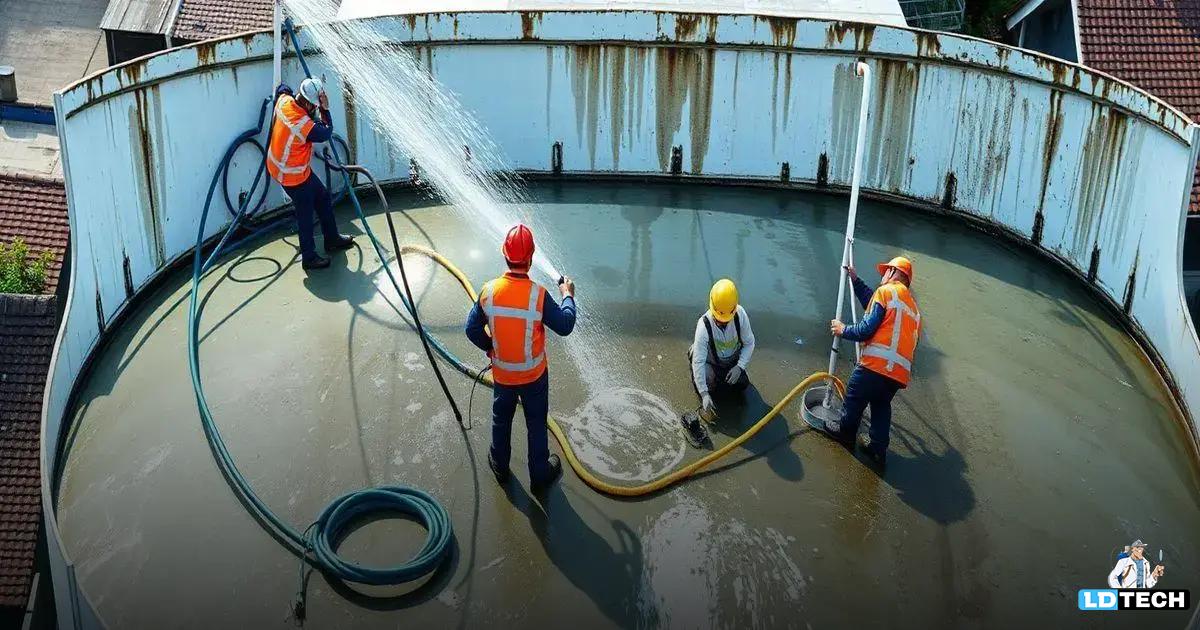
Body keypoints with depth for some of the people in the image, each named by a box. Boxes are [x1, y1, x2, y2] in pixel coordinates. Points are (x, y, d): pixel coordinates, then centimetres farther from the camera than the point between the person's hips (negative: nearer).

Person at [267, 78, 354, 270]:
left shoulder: (285, 100, -13)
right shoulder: (301, 123, -37)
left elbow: (282, 89, 12)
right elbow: (326, 133, -23)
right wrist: (325, 110, -24)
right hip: (292, 175, -9)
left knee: (322, 197, 21)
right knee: (305, 213, 7)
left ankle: (332, 239, 37)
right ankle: (309, 257, 22)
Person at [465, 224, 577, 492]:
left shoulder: (489, 291, -19)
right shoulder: (538, 294, -28)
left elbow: (472, 330, -8)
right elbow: (565, 326, -16)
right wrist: (568, 296, 1)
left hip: (502, 374, 2)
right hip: (534, 375, -2)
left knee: (501, 420, 26)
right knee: (536, 425, 19)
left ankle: (500, 466, 47)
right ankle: (540, 475, 36)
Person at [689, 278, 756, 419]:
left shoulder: (740, 314, -27)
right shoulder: (704, 326, -35)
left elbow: (749, 343, -11)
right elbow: (698, 362, -33)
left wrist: (740, 366, -24)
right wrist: (704, 394, -37)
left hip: (732, 361, 4)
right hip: (710, 362, -4)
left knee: (742, 384, -5)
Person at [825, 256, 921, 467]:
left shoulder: (886, 291, -1)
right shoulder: (913, 307, 24)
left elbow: (867, 328, -8)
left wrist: (843, 330, 9)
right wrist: (855, 280, 33)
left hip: (876, 364, -7)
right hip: (900, 373, 7)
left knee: (855, 398, 14)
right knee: (882, 404, 22)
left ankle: (845, 432, 30)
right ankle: (878, 448, 19)